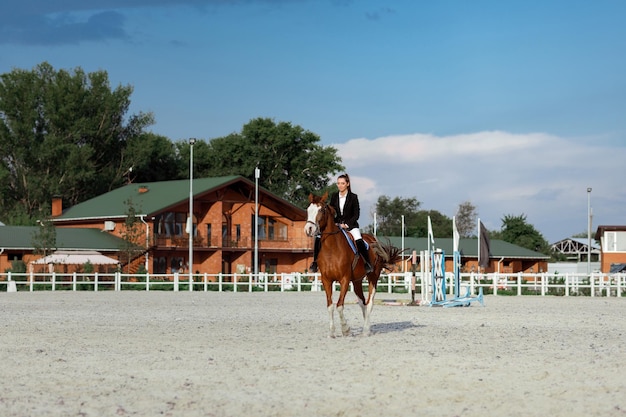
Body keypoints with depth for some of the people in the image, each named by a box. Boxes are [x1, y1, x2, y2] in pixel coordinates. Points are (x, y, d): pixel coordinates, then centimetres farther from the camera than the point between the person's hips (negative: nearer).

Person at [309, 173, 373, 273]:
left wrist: (346, 224, -15)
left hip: (350, 225, -3)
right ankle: (315, 262, -3)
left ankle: (367, 263, -19)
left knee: (359, 241, -31)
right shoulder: (334, 196, 6)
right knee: (319, 238, -15)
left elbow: (356, 214, -5)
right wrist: (336, 223, -5)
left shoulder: (353, 197, -5)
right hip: (336, 224, 4)